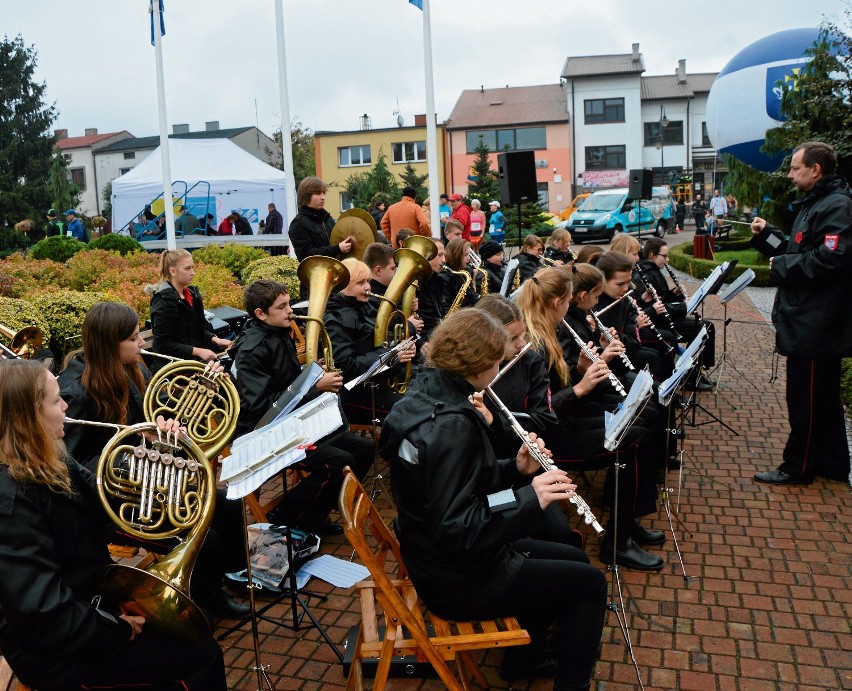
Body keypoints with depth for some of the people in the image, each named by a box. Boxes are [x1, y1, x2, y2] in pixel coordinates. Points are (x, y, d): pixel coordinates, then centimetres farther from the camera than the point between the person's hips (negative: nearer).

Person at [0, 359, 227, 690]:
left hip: (94, 598, 9)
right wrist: (119, 626, -20)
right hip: (60, 653, -9)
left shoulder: (49, 463, 0)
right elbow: (43, 617, -31)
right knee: (202, 655, -5)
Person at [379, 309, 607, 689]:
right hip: (459, 580, -9)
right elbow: (456, 530, -31)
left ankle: (523, 658, 39)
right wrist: (530, 498, -27)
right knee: (589, 582, 7)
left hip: (442, 556, 9)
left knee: (572, 559, 24)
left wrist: (516, 468, -2)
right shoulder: (451, 426, -30)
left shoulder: (428, 395, -1)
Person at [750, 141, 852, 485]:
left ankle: (798, 467, 11)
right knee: (822, 397, 17)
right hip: (810, 322, 11)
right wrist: (766, 235, 7)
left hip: (815, 325, -11)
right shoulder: (814, 204, 17)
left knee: (806, 398, -1)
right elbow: (798, 251, 20)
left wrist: (781, 266, -17)